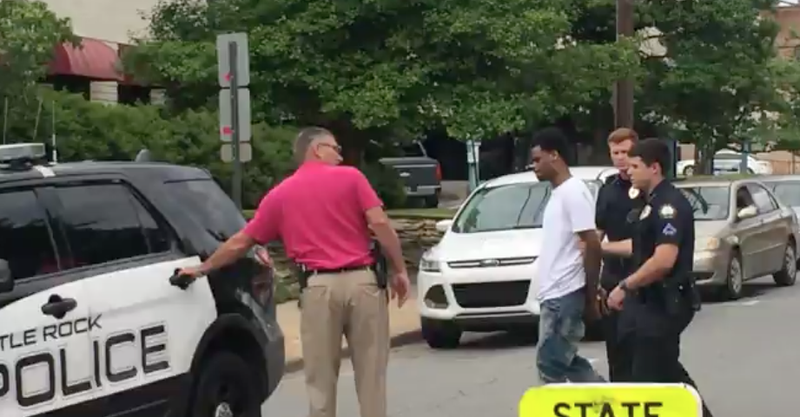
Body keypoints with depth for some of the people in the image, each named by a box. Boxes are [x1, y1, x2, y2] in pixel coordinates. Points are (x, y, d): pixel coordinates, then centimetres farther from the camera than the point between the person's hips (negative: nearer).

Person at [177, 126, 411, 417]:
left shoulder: (280, 194, 12)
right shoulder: (350, 177, 5)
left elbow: (241, 242, 17)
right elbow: (380, 224, -6)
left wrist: (203, 268, 30)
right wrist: (399, 270, 3)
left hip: (319, 287, 1)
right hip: (361, 280, -1)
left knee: (320, 378, 8)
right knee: (371, 372, 8)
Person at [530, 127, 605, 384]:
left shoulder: (573, 192, -14)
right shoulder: (557, 193, 16)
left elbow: (592, 245, -17)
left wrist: (591, 297, -15)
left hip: (564, 295, -10)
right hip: (554, 294, 10)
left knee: (551, 364, -6)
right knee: (566, 362, 14)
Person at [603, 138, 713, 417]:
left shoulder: (669, 205, -18)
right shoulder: (654, 203, 13)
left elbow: (664, 260, -28)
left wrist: (624, 287, -21)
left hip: (665, 304, -10)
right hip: (652, 301, 10)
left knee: (649, 377, -4)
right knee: (666, 372, 14)